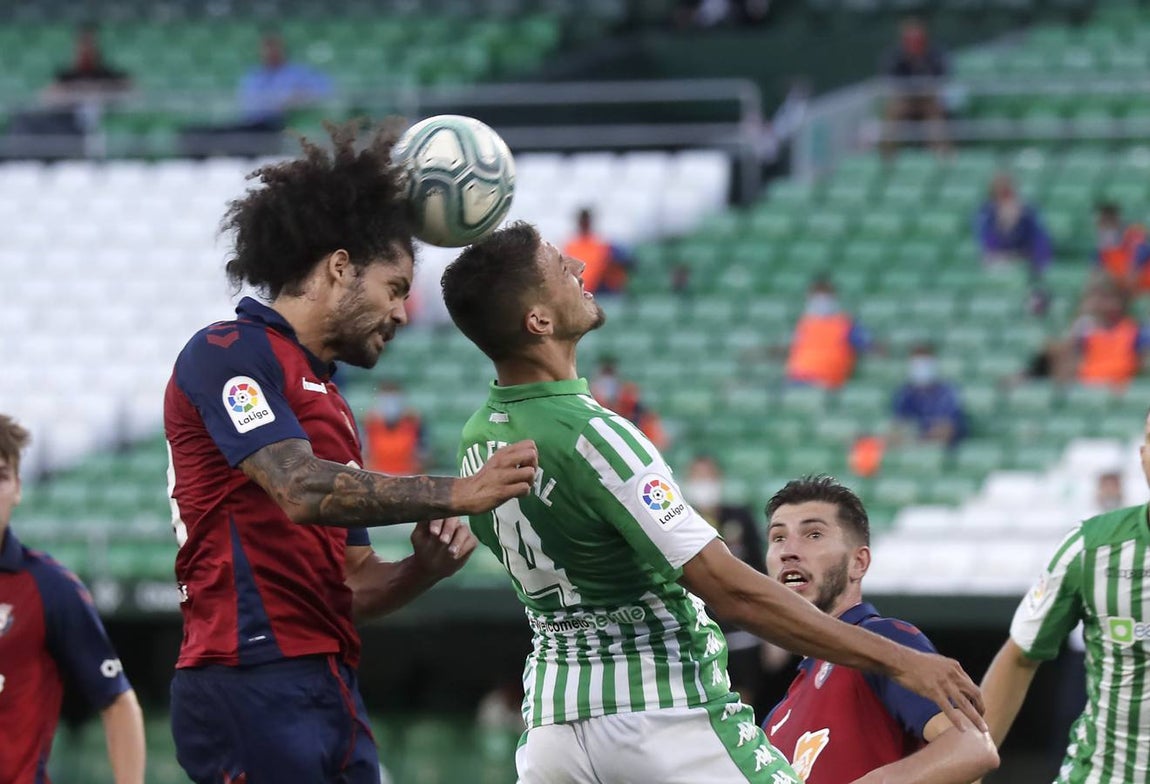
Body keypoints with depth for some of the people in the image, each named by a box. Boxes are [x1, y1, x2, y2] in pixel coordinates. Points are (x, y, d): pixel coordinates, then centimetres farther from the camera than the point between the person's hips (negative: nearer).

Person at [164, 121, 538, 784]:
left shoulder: (327, 401, 24)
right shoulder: (227, 352, -3)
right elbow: (303, 490, -19)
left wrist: (424, 568, 2)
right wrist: (458, 495, -20)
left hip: (329, 693, 9)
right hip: (255, 685, -9)